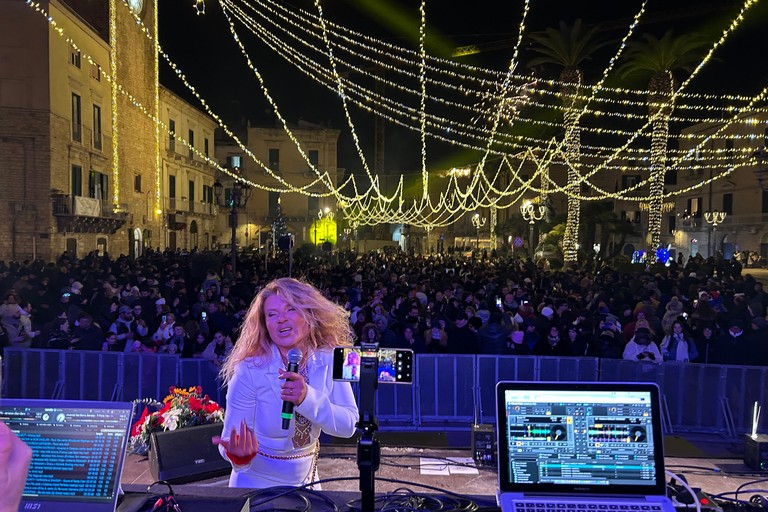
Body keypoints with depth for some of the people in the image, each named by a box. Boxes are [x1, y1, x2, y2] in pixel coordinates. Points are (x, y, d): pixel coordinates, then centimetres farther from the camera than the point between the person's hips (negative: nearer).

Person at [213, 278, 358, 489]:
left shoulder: (330, 361, -14)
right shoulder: (250, 371, -22)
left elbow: (348, 426, -19)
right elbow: (232, 438, -18)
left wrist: (307, 397, -34)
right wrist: (237, 454, -40)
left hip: (305, 481, 4)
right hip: (256, 484, -3)